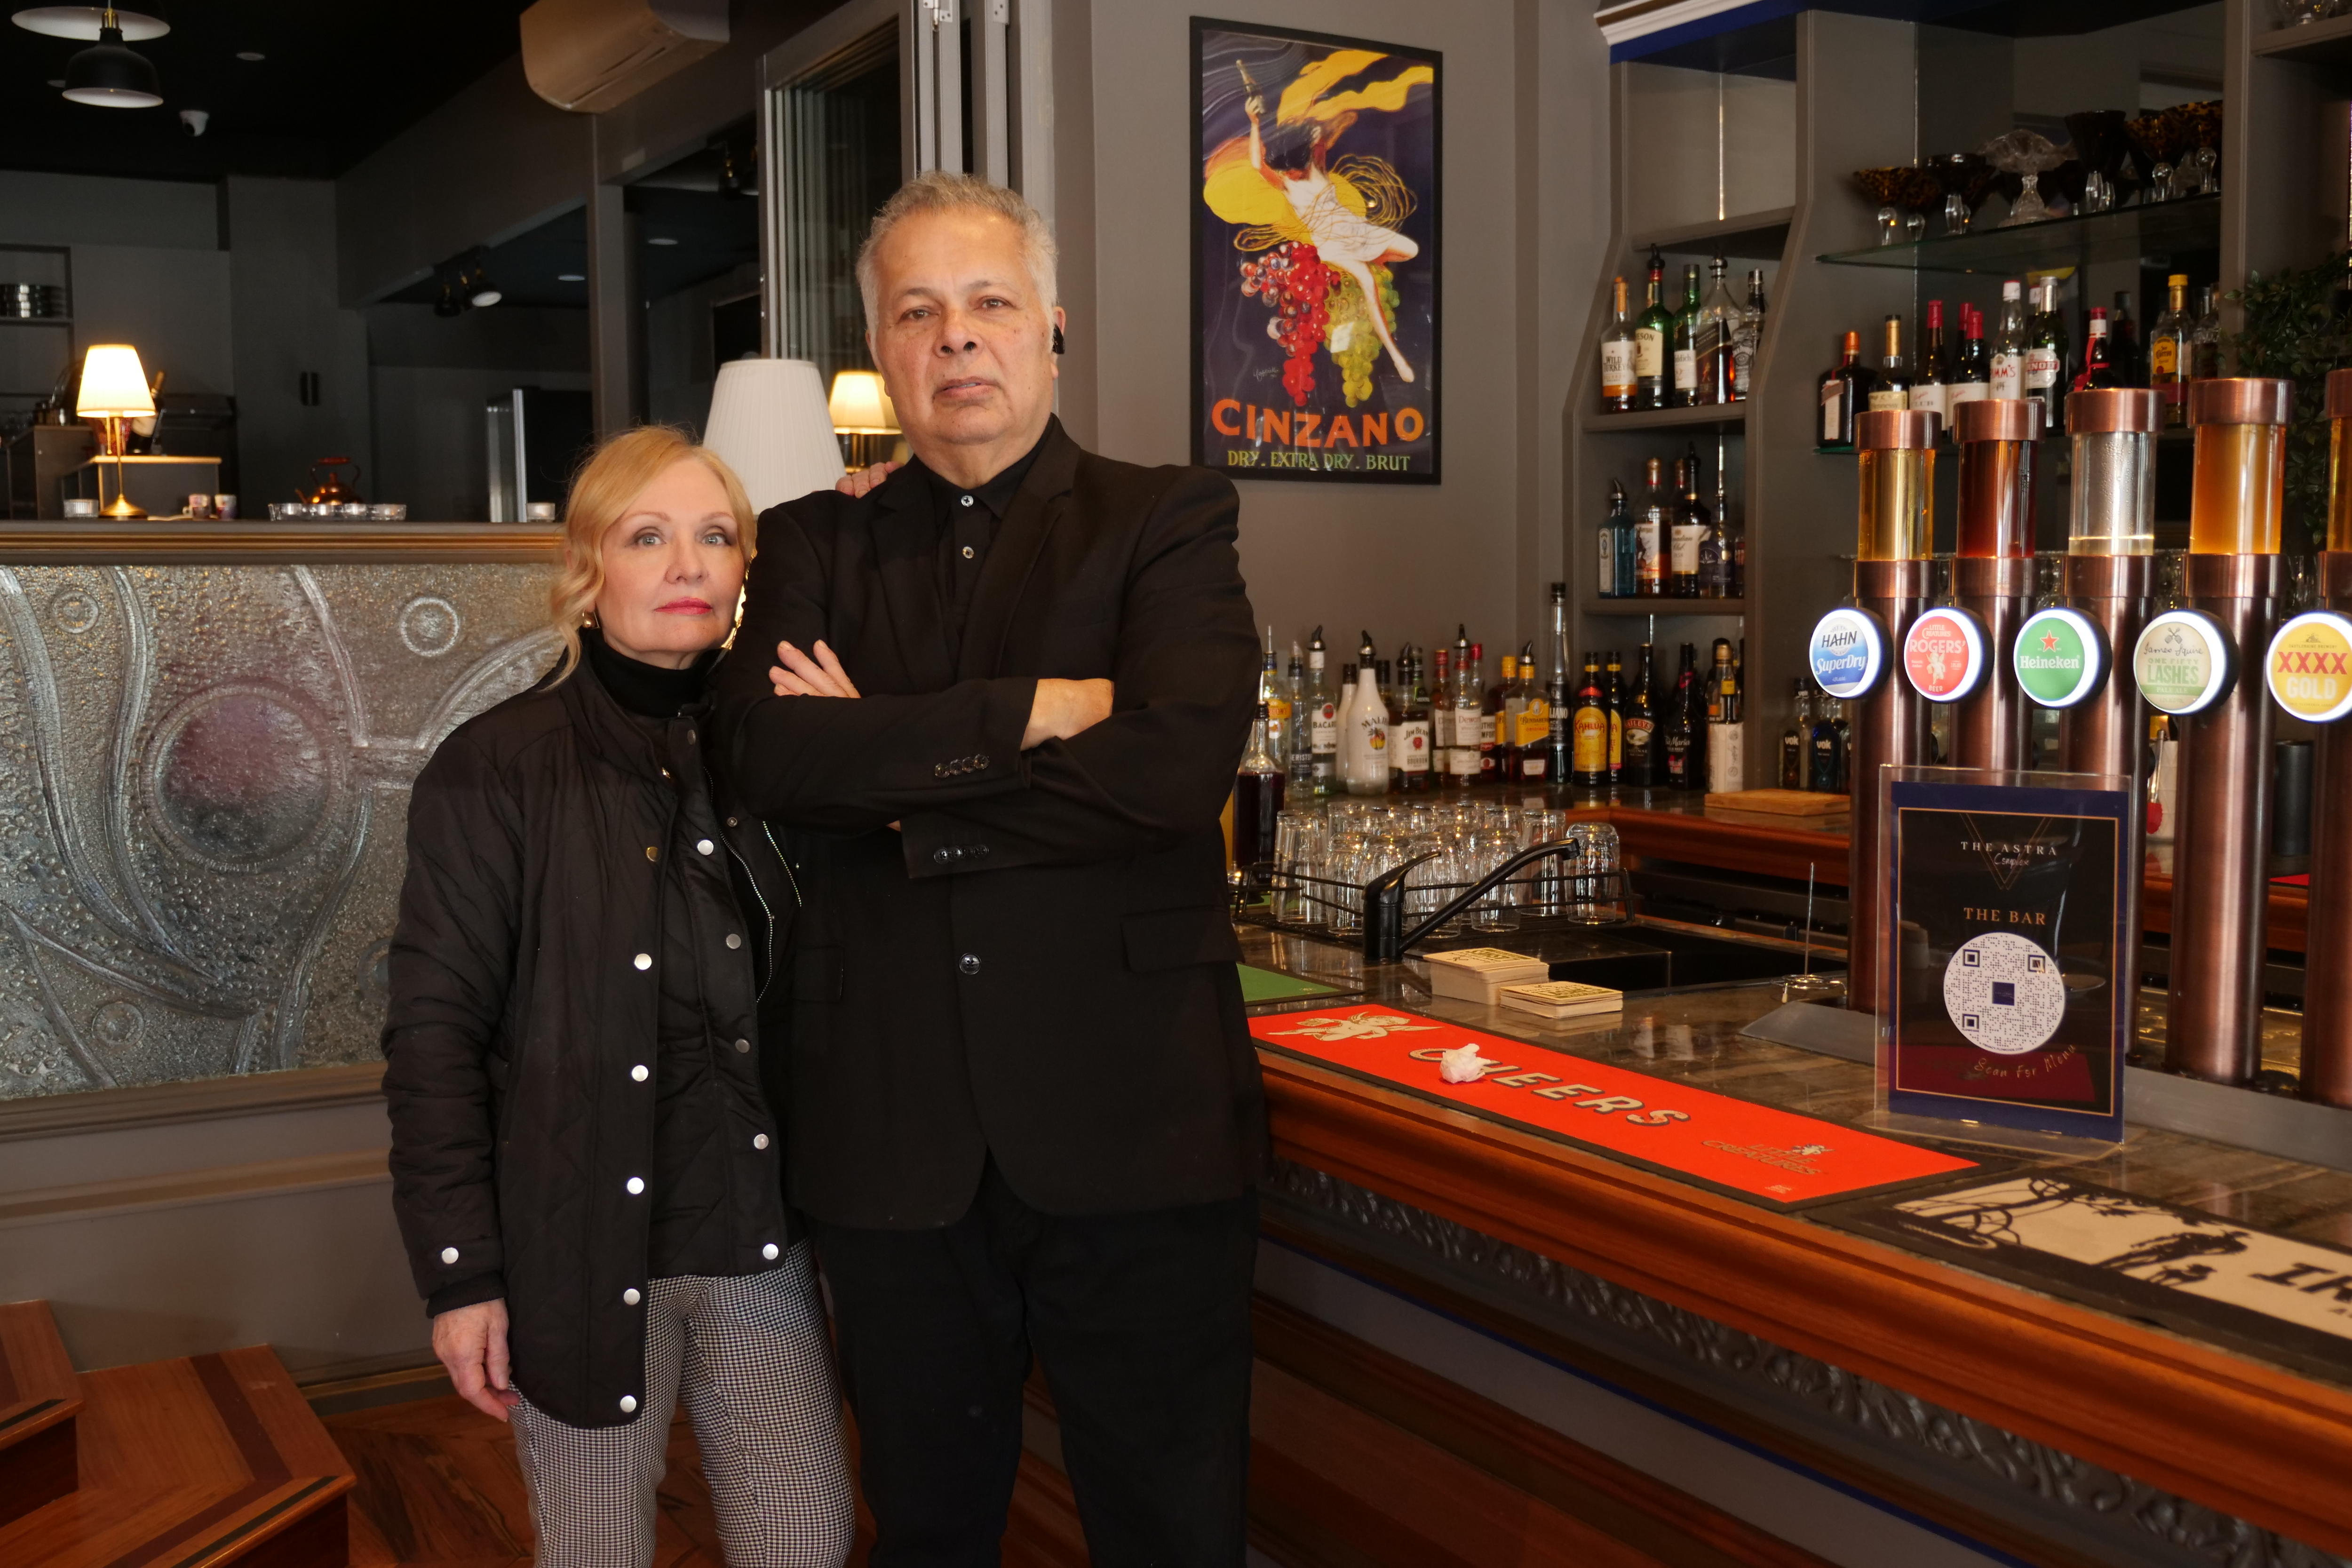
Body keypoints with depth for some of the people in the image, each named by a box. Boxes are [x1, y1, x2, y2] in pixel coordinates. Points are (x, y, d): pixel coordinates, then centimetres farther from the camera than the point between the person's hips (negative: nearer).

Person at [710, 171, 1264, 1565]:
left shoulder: (1169, 522, 2)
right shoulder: (818, 546, 10)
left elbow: (1178, 760, -16)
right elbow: (764, 752, -9)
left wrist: (891, 768, -9)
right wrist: (1030, 710, -15)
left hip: (1134, 1127, -2)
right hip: (893, 1143, 3)